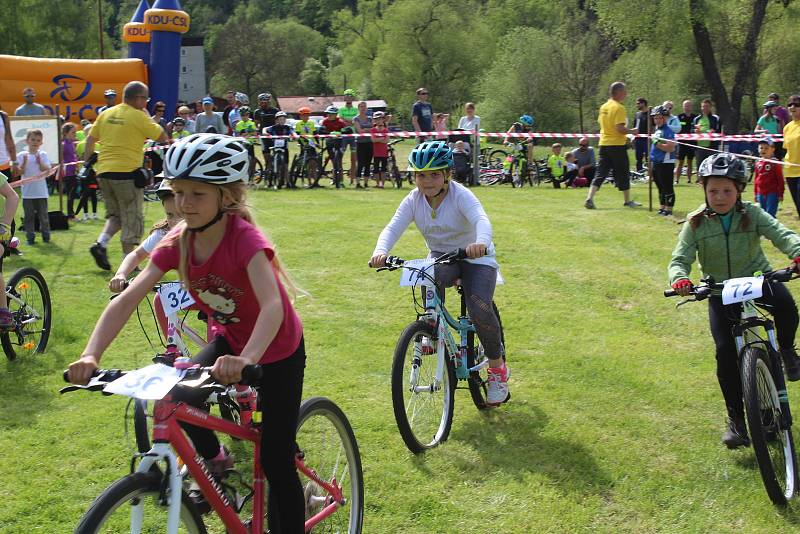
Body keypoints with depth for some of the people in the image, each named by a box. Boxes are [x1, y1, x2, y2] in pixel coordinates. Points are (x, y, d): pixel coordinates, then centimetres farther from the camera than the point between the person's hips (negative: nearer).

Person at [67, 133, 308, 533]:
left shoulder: (245, 239, -30)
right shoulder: (177, 243, -14)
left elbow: (272, 305, -45)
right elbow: (126, 300, -20)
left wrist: (246, 360, -62)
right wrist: (91, 355, -35)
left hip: (278, 350, -5)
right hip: (229, 342, 5)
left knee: (276, 462, -4)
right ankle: (215, 461, 8)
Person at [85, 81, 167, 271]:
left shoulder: (106, 114, 9)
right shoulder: (138, 116, -9)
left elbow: (90, 139, 12)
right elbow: (162, 137, -6)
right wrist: (151, 121, 7)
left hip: (104, 171, 6)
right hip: (127, 171, -6)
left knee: (115, 215, 21)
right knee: (131, 219, 5)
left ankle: (101, 243, -1)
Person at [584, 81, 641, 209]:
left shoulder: (603, 107, 10)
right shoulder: (619, 107, -14)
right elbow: (620, 128, -22)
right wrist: (632, 131, -4)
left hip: (604, 144, 7)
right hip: (617, 145, -7)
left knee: (601, 173, 5)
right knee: (622, 174, 6)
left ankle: (590, 199, -7)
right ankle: (628, 201, 17)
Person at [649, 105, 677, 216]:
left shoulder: (668, 130, -13)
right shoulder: (657, 129, 15)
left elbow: (671, 148, -21)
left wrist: (658, 144, -25)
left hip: (666, 163, -10)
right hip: (656, 162, 10)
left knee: (667, 188, -4)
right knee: (660, 187, 16)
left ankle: (668, 209, -2)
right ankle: (662, 207, 24)